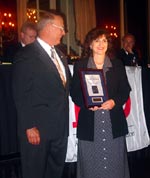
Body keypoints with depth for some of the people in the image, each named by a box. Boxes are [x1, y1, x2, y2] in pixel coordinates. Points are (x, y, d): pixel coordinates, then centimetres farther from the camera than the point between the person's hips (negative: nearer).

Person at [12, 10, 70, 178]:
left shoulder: (60, 54, 14)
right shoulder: (26, 55, -11)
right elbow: (21, 95, -14)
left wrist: (65, 120, 10)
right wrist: (29, 127, -16)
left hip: (60, 127, 7)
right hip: (37, 128, -7)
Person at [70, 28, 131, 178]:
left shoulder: (117, 65, 11)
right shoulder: (79, 65, 7)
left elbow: (125, 91, 9)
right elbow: (74, 93, 5)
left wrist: (114, 102, -10)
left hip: (114, 121, 1)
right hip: (89, 122, -1)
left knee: (114, 163, 4)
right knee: (91, 165, 3)